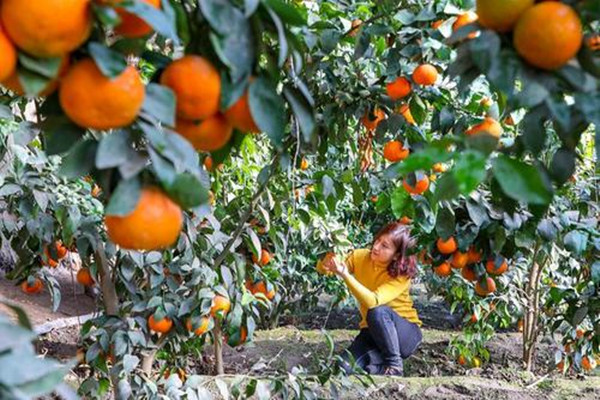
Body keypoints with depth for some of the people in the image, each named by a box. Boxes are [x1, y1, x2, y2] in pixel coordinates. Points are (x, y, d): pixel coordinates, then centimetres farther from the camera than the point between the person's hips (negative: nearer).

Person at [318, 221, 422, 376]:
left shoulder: (402, 274, -22)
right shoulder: (360, 257, -9)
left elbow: (373, 301, -36)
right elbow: (323, 268, -11)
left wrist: (345, 275, -45)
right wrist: (329, 259, -33)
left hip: (406, 334, -3)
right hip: (373, 330, 3)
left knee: (378, 311, -37)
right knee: (346, 368, -24)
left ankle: (394, 363, -16)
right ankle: (380, 359, 3)